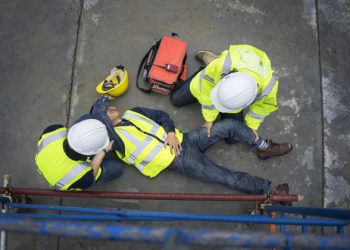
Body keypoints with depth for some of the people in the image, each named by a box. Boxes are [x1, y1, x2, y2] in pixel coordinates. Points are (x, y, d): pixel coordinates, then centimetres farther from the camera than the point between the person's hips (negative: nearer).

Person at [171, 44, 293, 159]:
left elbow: (262, 105, -16)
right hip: (212, 80, 0)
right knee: (176, 99, 14)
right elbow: (208, 88, -29)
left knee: (232, 137, 1)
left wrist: (252, 126, -4)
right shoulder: (222, 64, -50)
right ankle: (209, 65, 24)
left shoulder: (268, 87, -43)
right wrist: (209, 118, -20)